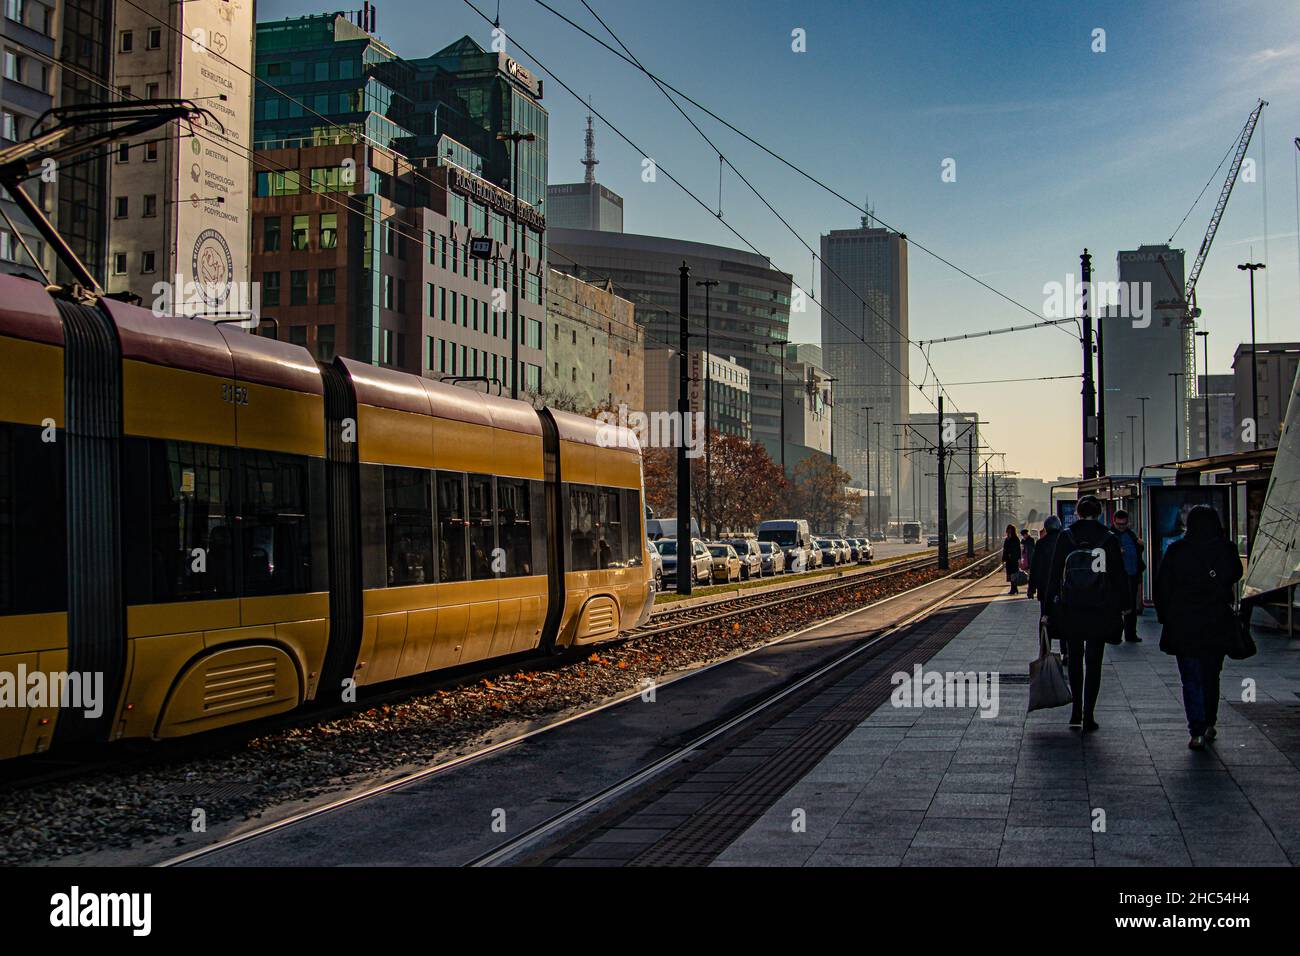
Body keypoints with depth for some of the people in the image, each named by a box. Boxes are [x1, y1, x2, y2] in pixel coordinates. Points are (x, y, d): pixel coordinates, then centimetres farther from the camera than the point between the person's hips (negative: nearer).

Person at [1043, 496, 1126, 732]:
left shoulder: (1065, 537, -2)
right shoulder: (1110, 540, -3)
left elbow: (1054, 574, -2)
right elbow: (1119, 577, 0)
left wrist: (1050, 607, 3)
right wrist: (1120, 607, 8)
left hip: (1070, 609, 1)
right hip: (1100, 612, -1)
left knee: (1075, 658, 17)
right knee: (1093, 662, 5)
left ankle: (1077, 710, 18)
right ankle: (1088, 716, 1)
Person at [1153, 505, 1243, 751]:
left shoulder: (1177, 550, -7)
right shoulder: (1226, 549, -3)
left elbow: (1162, 585, -3)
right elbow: (1236, 576, 15)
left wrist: (1164, 616, 7)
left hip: (1183, 624, -2)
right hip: (1217, 624, 2)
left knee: (1191, 679, 1)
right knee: (1211, 675, 19)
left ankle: (1197, 731, -7)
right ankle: (1209, 724, 25)